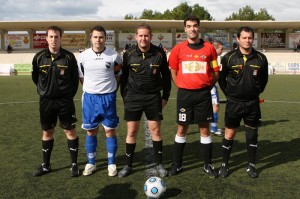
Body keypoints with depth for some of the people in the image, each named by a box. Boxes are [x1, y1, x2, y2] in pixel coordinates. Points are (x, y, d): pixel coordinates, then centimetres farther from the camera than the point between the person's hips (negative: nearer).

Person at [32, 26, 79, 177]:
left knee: (70, 131, 2)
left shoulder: (69, 57, -7)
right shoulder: (39, 57, -1)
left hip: (65, 100, -2)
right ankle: (46, 165, 26)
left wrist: (69, 93, 4)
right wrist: (44, 90, 14)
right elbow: (35, 77, 13)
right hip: (46, 101, 3)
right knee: (47, 132, 13)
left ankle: (74, 164, 14)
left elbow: (75, 78, 1)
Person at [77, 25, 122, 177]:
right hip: (89, 97, 2)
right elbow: (81, 76, 12)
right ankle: (91, 163, 23)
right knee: (91, 131, 9)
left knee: (110, 130, 4)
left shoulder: (114, 56, -5)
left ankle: (111, 163, 17)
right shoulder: (83, 56, 0)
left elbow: (118, 75, 8)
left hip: (108, 97, -1)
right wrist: (92, 88, 8)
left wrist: (110, 89, 4)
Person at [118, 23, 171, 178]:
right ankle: (128, 165, 18)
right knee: (131, 131, 4)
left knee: (155, 130, 4)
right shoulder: (128, 54, -3)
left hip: (153, 97, 0)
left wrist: (165, 96, 4)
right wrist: (125, 96, 4)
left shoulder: (159, 53, -4)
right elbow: (124, 76, 6)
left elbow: (166, 76, 5)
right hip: (133, 97, 0)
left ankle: (159, 164, 19)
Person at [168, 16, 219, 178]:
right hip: (184, 94, 0)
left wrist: (206, 88, 4)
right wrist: (182, 88, 4)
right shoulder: (178, 49, 1)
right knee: (181, 129, 7)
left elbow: (215, 73, 8)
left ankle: (208, 165, 20)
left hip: (203, 94, 0)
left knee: (204, 129, 7)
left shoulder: (209, 48, 1)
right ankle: (177, 164, 20)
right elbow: (173, 71, 10)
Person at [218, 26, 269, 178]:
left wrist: (256, 92, 8)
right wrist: (229, 93, 3)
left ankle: (251, 165, 25)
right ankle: (224, 165, 19)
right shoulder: (229, 57, -6)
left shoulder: (261, 58, -1)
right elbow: (221, 78, 5)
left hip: (253, 103, 2)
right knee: (229, 134, 5)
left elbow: (264, 79, 13)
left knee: (252, 134, 10)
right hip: (234, 103, -2)